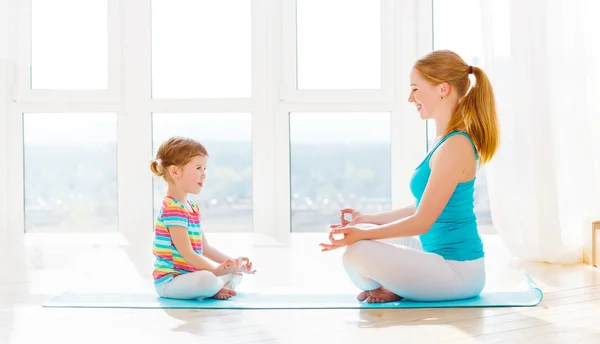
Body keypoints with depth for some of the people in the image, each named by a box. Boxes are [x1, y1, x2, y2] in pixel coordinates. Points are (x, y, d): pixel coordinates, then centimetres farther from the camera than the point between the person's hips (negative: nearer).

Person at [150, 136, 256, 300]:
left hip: (188, 275, 10)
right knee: (208, 279, -38)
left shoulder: (192, 207, 15)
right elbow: (186, 253, -26)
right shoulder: (172, 209, -19)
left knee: (236, 274, 20)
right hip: (169, 281, -10)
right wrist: (216, 270, -32)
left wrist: (232, 262, 9)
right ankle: (215, 289, -5)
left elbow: (205, 248, 18)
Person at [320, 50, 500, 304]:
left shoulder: (454, 147, -20)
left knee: (357, 254, -25)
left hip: (458, 270, -10)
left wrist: (362, 234, -21)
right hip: (445, 258, 10)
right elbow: (422, 208, 15)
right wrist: (366, 219, 12)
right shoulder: (446, 141, 10)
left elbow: (422, 221, -21)